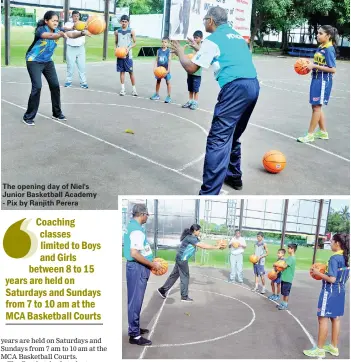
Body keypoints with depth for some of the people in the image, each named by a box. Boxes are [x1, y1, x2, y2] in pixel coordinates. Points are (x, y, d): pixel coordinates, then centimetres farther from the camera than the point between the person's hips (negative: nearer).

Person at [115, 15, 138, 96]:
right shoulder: (117, 32, 7)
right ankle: (122, 88, 11)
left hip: (128, 55, -3)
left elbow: (135, 42, 2)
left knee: (131, 72, -1)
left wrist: (129, 48, -13)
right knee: (121, 71, 5)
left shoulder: (131, 31, -1)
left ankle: (134, 89, 6)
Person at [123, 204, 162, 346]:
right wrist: (152, 264, -17)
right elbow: (134, 254, -27)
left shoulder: (132, 226, 11)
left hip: (137, 267, 10)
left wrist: (150, 262, 18)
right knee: (136, 301, -4)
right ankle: (134, 335, 3)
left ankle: (134, 328, 31)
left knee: (135, 300, 19)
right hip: (138, 268, -10)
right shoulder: (137, 229, -20)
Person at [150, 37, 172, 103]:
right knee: (158, 81, 14)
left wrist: (168, 69, -18)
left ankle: (168, 96, 6)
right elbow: (156, 60, 3)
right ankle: (157, 94, 28)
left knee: (168, 82, 0)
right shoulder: (159, 50, 2)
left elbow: (169, 61, -11)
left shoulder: (168, 51, -8)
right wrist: (155, 68, -5)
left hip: (165, 69, -4)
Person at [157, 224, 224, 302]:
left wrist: (216, 246, -1)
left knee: (174, 275, 15)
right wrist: (216, 247, -19)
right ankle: (184, 297, 10)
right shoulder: (190, 238, -20)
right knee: (185, 277, 0)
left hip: (181, 259, 10)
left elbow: (202, 245, 6)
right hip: (182, 259, -10)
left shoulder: (193, 238, 11)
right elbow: (203, 246, -24)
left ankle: (163, 290, 21)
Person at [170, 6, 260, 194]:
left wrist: (180, 53, 20)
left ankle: (209, 194, -15)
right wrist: (200, 49, 45)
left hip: (235, 87, -8)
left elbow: (191, 68, 2)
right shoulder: (237, 35, 25)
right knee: (232, 135, 23)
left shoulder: (213, 39, 1)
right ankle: (234, 176, 34)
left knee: (218, 139, -10)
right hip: (253, 85, 8)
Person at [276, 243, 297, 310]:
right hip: (284, 277, 9)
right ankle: (282, 303, 25)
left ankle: (285, 305, 11)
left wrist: (276, 264, -15)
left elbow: (284, 266, -25)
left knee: (286, 293, 2)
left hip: (287, 279, -9)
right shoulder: (290, 257, 12)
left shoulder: (292, 258, -19)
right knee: (283, 292, 16)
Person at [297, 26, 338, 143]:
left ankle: (310, 135, 4)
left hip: (323, 81, -9)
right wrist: (310, 64, 3)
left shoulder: (329, 49, -15)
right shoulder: (321, 47, 10)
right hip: (316, 79, 9)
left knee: (316, 106, -3)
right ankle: (323, 132, 26)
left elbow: (333, 69, -19)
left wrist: (314, 66, -20)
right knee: (317, 106, 14)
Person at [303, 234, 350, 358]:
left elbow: (332, 279, -24)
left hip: (330, 292, -9)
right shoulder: (346, 258, 5)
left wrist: (318, 273, -14)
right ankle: (334, 347, 26)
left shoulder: (334, 258, -20)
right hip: (340, 291, 9)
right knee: (335, 319, 16)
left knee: (323, 319, 0)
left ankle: (319, 349, 6)